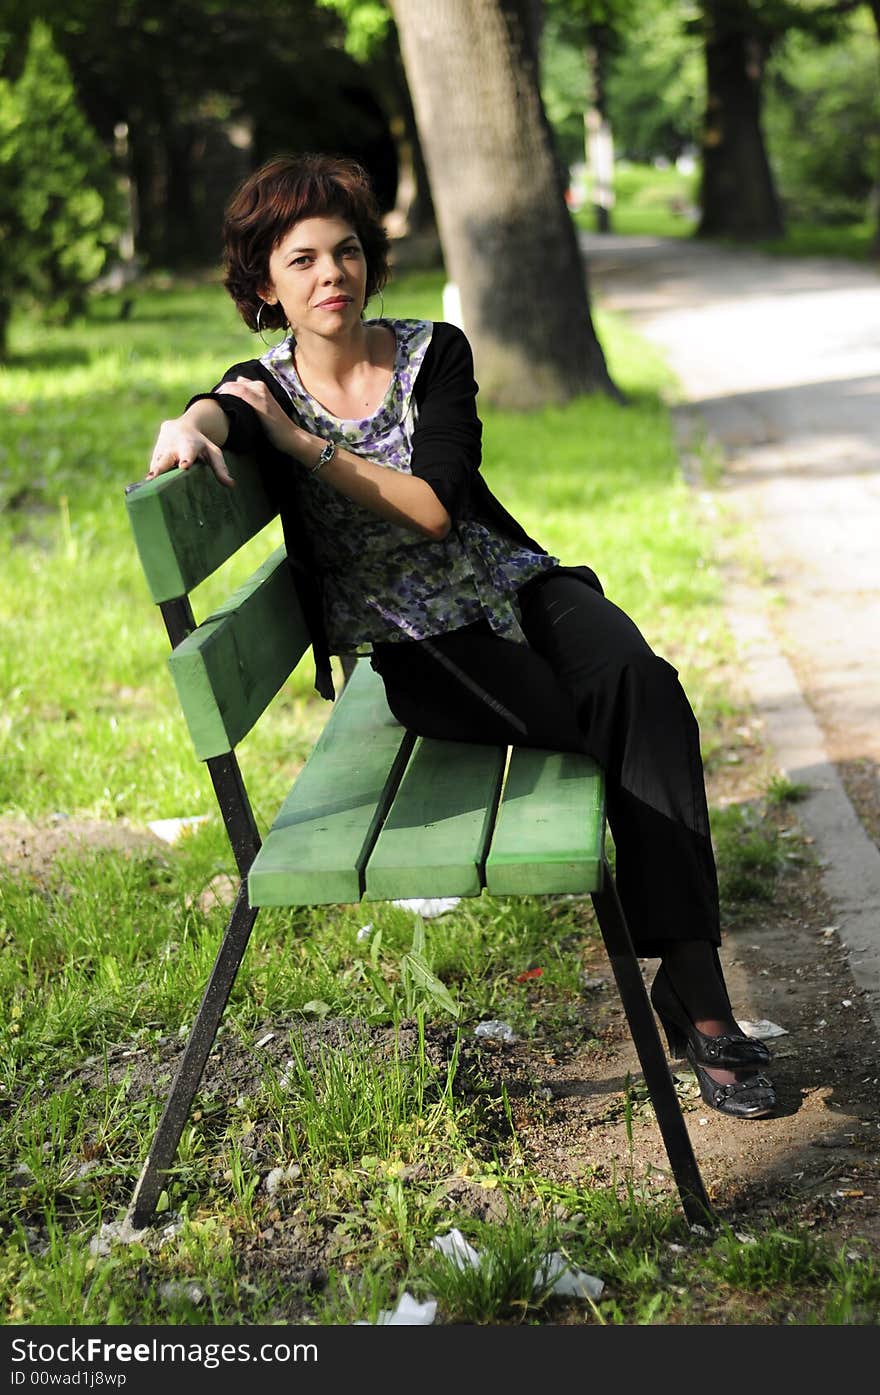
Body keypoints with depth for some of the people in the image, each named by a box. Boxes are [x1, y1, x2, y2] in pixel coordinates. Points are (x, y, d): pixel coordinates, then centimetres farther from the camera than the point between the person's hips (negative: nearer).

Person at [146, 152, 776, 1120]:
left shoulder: (433, 352, 4)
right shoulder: (263, 390, 2)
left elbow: (437, 505, -10)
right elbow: (212, 421, -24)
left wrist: (303, 443, -13)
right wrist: (187, 429, -48)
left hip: (519, 587, 3)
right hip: (420, 649, -2)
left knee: (641, 681, -31)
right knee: (630, 720, -29)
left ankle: (691, 972, -28)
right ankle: (691, 997, -20)